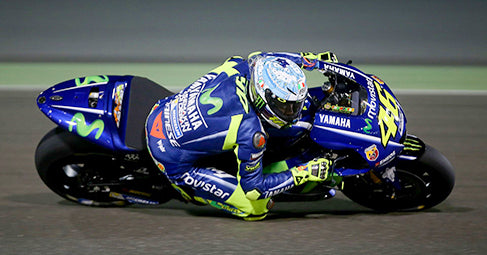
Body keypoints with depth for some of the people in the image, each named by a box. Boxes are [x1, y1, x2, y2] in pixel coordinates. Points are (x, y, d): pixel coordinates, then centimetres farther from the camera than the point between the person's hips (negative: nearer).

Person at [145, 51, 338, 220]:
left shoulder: (238, 67, -13)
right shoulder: (251, 133, -29)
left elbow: (257, 59, 15)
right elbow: (252, 188, -16)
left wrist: (307, 58, 16)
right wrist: (302, 174, -15)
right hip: (174, 162, -8)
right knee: (257, 209, -5)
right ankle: (188, 188, 8)